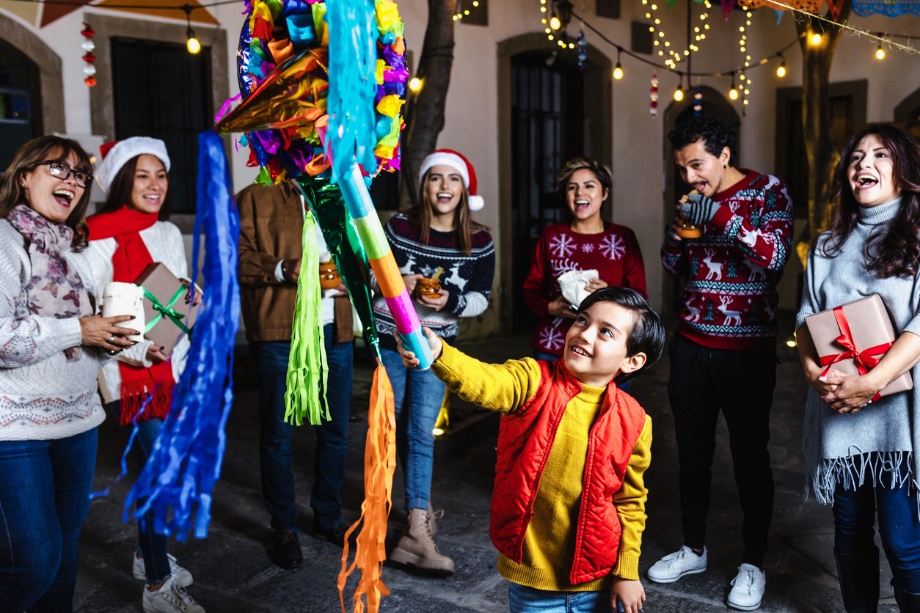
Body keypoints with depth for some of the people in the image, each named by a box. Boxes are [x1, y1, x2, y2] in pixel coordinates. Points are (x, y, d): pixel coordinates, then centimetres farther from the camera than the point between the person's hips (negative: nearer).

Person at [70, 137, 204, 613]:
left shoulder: (168, 232, 12)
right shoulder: (98, 241, -11)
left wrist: (191, 298, -3)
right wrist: (139, 349, -24)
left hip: (172, 366, 7)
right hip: (128, 372, -7)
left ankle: (147, 555, 34)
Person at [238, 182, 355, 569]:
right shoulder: (254, 199, 2)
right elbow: (237, 257, -7)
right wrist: (282, 270, -22)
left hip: (335, 331, 5)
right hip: (279, 332, -5)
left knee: (335, 431, 12)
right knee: (277, 434, 5)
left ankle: (328, 518, 30)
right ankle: (284, 529, 21)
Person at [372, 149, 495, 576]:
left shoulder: (479, 242, -6)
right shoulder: (399, 226, -8)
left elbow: (481, 297, 1)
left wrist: (451, 301, -20)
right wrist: (397, 283, -21)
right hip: (390, 338, 1)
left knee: (421, 431, -9)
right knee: (397, 426, 9)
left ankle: (416, 533, -6)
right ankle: (422, 505, 30)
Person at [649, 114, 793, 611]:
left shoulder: (769, 192, -5)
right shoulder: (692, 200, 9)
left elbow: (775, 257, -17)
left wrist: (724, 216, -27)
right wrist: (675, 237, -7)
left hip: (747, 349, -4)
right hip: (691, 345, 5)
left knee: (749, 455, 4)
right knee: (692, 450, 10)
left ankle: (752, 563, 19)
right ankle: (693, 548, 26)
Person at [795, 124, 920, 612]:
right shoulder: (828, 246, 15)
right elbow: (806, 316, 10)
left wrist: (871, 382, -21)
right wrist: (812, 370, -8)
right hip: (838, 412, 4)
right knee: (851, 532, 13)